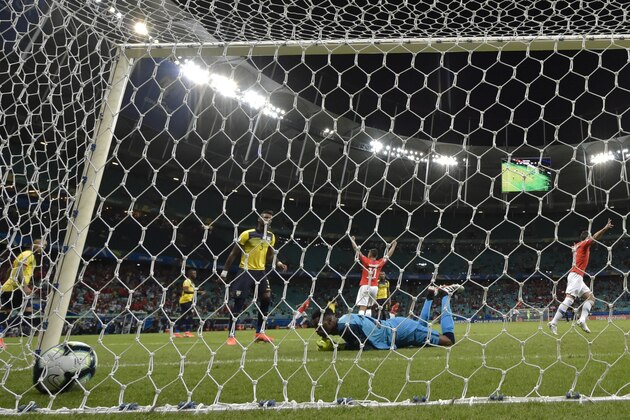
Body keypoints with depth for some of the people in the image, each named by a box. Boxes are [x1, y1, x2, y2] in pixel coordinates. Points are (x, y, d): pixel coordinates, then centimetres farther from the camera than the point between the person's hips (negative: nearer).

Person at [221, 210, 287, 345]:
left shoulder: (271, 237, 7)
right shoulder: (247, 234, -10)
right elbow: (234, 253, -6)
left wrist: (278, 264, -4)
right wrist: (224, 271, -7)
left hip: (260, 272, 6)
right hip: (246, 272, -6)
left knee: (266, 300, 0)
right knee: (238, 303, -7)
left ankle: (260, 332, 11)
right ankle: (231, 335, -1)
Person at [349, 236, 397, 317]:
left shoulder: (366, 261, -3)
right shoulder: (380, 263, 6)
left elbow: (357, 251, -2)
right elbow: (388, 255, 18)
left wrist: (352, 240, 7)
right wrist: (394, 244, 28)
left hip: (365, 286, -4)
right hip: (374, 287, 4)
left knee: (362, 307, -11)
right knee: (368, 307, 17)